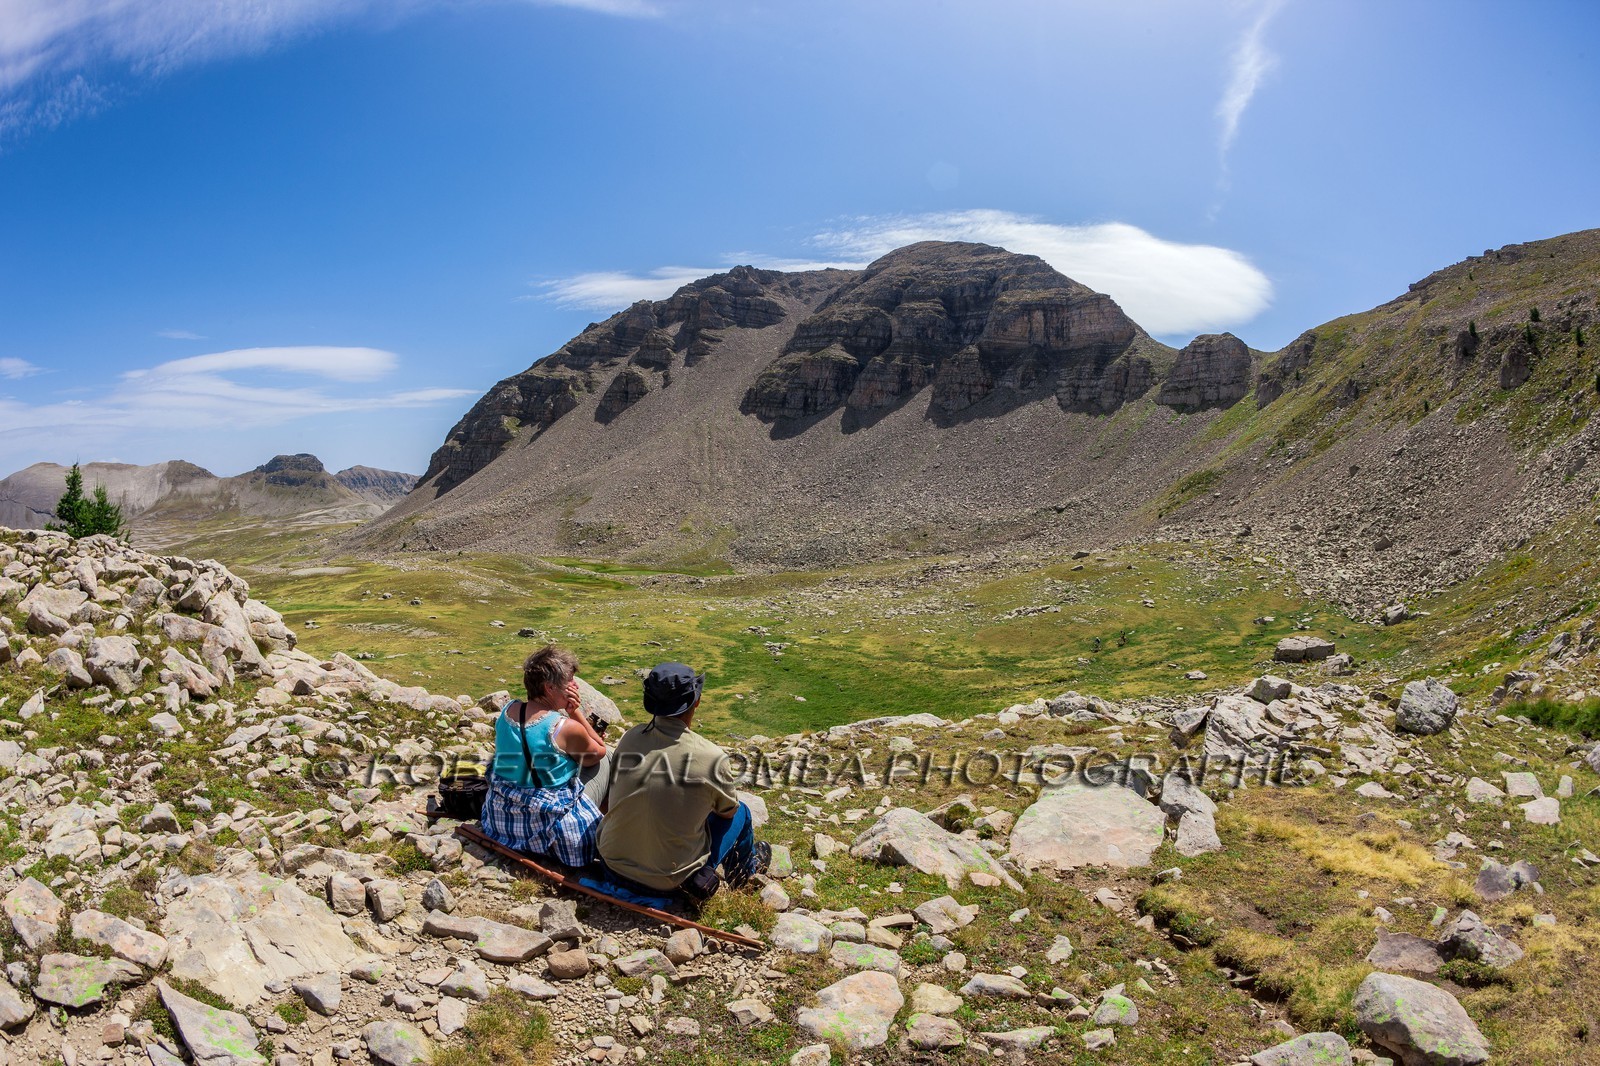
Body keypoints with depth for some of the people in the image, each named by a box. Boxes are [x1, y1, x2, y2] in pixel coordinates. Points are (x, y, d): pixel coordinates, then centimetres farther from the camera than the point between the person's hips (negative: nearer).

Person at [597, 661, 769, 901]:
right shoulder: (711, 757, -20)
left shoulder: (629, 738, -8)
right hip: (669, 880, -4)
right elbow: (727, 811, -1)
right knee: (740, 812, 17)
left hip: (615, 863, 4)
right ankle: (746, 868, 45)